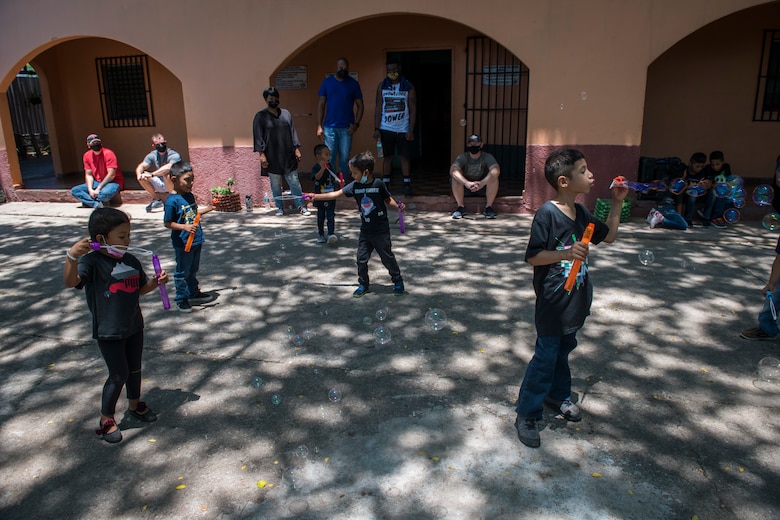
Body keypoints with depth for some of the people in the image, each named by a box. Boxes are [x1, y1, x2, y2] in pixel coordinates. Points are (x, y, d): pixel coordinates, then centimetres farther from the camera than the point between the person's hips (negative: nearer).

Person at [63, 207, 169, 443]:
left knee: (135, 369, 20)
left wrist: (157, 281, -4)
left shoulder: (131, 261, 3)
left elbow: (140, 288, 15)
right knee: (119, 375, 0)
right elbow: (71, 281, -35)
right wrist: (71, 256, -52)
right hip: (108, 331, -6)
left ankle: (135, 404, 43)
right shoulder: (91, 261, -18)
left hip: (134, 326, 6)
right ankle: (106, 419, 20)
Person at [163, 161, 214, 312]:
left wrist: (208, 208, 11)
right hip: (182, 242, -8)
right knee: (182, 271, 6)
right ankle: (181, 299, 19)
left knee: (193, 269, 22)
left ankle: (194, 293, 37)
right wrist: (185, 227, -29)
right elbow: (168, 223, -18)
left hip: (196, 240, 8)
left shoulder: (189, 195, 5)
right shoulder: (172, 201, -20)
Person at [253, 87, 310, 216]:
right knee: (275, 184, 6)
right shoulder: (260, 116, -1)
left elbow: (293, 132, 11)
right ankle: (280, 207, 17)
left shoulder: (286, 113, 9)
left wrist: (297, 149, 5)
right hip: (272, 157, -2)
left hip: (288, 156, 2)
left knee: (294, 181, 2)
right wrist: (262, 154, -11)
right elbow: (258, 137, -4)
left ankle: (301, 206, 9)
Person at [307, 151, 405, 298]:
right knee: (361, 259, 9)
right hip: (365, 230, 5)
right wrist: (316, 196, -4)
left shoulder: (378, 184, -14)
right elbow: (336, 194, -1)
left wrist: (398, 206, -20)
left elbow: (388, 199, -1)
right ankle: (363, 284, 25)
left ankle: (398, 281, 25)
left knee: (388, 257, 7)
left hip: (381, 230, -4)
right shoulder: (354, 186, -3)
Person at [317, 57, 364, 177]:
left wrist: (356, 124, -8)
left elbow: (360, 105, 6)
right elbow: (321, 104, 5)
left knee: (344, 158, 4)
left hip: (346, 128, 0)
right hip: (329, 127, 0)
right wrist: (319, 126, -2)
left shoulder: (353, 83, 4)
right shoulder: (327, 82, 5)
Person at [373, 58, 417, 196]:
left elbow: (413, 109, -1)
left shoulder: (408, 87, 0)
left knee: (404, 156, 1)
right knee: (387, 156, 5)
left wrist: (411, 130, -8)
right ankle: (385, 185, 11)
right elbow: (378, 108, 4)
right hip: (386, 128, 1)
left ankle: (407, 185, 7)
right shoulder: (382, 86, 4)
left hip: (403, 129, -1)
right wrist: (376, 128, -3)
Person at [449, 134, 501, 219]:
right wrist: (466, 183, -55)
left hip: (483, 186, 0)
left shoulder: (488, 157, -18)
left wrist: (482, 182, -55)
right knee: (455, 178, -29)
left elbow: (496, 171, -37)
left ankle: (488, 207, -16)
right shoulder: (462, 157, -18)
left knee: (494, 178, -29)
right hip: (466, 186, 0)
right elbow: (453, 171, -37)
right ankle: (460, 207, -16)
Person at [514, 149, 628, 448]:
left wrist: (617, 202, 11)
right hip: (552, 303, -8)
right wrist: (565, 253, -33)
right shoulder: (547, 213, -19)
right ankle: (526, 415, 15)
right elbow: (532, 256, -19)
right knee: (545, 358, 1)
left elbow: (609, 235, 19)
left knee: (563, 350, 23)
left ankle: (558, 395, 45)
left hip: (576, 300, 8)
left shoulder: (581, 213, 5)